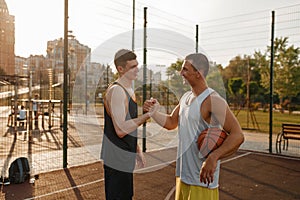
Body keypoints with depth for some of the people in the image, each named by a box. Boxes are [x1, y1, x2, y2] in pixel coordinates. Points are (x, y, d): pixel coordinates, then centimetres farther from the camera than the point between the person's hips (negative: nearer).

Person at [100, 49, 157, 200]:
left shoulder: (129, 90, 11)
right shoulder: (116, 91, -20)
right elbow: (120, 130, -27)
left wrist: (137, 150, 20)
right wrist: (147, 115, -22)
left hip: (125, 158, 10)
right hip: (116, 160, -10)